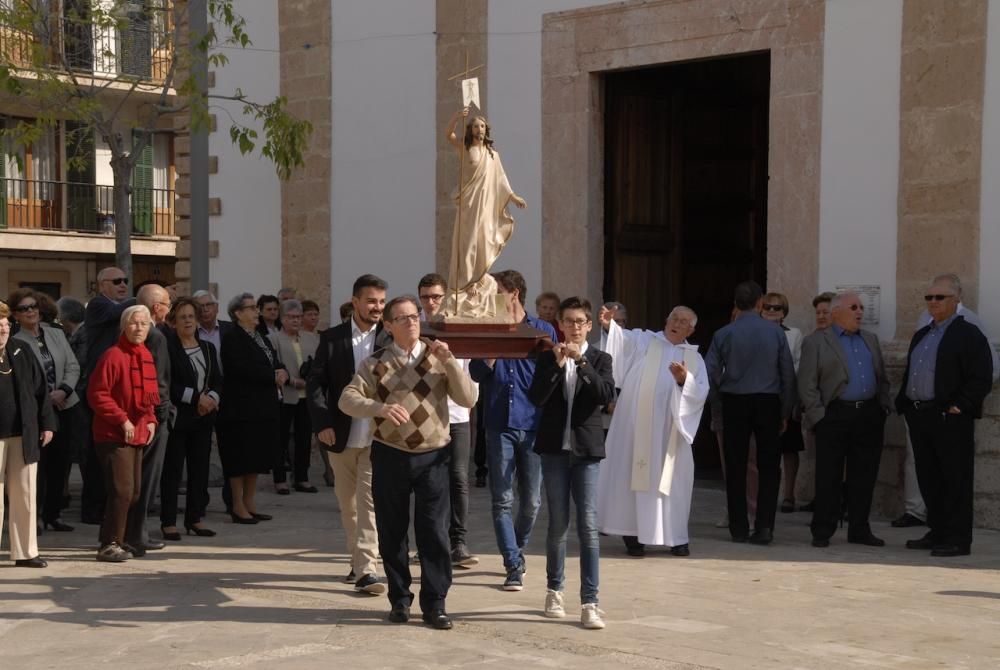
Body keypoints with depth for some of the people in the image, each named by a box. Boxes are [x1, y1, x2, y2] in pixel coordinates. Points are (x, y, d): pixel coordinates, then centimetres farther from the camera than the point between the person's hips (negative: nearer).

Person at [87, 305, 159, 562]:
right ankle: (109, 545, -3)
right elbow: (97, 394, -17)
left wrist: (150, 420, 5)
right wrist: (122, 420, -19)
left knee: (133, 492, 12)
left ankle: (112, 540, 25)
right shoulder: (113, 356, -14)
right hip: (113, 435, -8)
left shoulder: (146, 357, 10)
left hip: (138, 434, 8)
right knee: (122, 490, -12)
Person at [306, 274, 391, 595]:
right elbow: (315, 383, 2)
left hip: (378, 437, -3)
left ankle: (366, 569, -10)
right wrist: (322, 423, -9)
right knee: (348, 504, 15)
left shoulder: (391, 339, -1)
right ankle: (358, 559, 30)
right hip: (341, 436, 3)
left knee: (370, 503, -9)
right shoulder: (332, 338, 3)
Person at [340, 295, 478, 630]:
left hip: (432, 455, 0)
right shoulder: (375, 363, 3)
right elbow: (347, 399, -9)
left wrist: (450, 361, -14)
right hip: (389, 455, 1)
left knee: (433, 530, -3)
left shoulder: (438, 358, 5)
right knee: (392, 531, 7)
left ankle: (434, 603, 5)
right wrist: (380, 407, -27)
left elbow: (468, 399, -3)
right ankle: (399, 599, 20)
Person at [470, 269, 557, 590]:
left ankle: (517, 550, 30)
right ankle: (514, 566, 1)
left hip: (533, 424, 0)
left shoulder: (543, 330, 5)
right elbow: (476, 374, 7)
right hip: (499, 424, 0)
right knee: (502, 500, -4)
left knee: (531, 500, 6)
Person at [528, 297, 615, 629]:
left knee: (588, 525, -6)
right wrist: (557, 364, -16)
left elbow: (606, 395, -12)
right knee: (558, 524, 8)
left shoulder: (600, 359, 5)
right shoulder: (547, 358, 6)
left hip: (586, 450, -1)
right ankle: (554, 590, 25)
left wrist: (582, 361, -18)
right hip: (554, 449, 1)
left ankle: (589, 602, -6)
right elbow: (536, 398, -7)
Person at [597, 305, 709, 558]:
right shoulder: (643, 341, 7)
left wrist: (684, 380, -20)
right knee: (633, 476, -1)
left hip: (670, 431, 2)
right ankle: (632, 533, 7)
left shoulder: (694, 359, 12)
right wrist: (609, 325, -34)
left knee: (671, 481, 4)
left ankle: (676, 537, 14)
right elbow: (622, 338, -13)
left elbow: (700, 393, 0)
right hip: (636, 425, -2)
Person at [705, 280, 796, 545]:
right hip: (768, 403, 0)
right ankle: (764, 526, -2)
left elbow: (710, 374, -4)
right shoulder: (776, 333, -2)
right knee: (768, 466, 5)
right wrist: (786, 412, 8)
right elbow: (788, 374, 1)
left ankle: (739, 528, 10)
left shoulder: (723, 334, -3)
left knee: (736, 467, 7)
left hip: (734, 404, 0)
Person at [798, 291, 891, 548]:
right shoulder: (816, 342, 1)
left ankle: (859, 530, 15)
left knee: (864, 477, 7)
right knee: (828, 477, -2)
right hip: (835, 417, -5)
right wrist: (818, 416, -11)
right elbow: (807, 384, -5)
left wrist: (884, 406, 8)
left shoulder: (871, 340, 18)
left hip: (869, 417, 5)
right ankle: (822, 531, 5)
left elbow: (882, 378, 21)